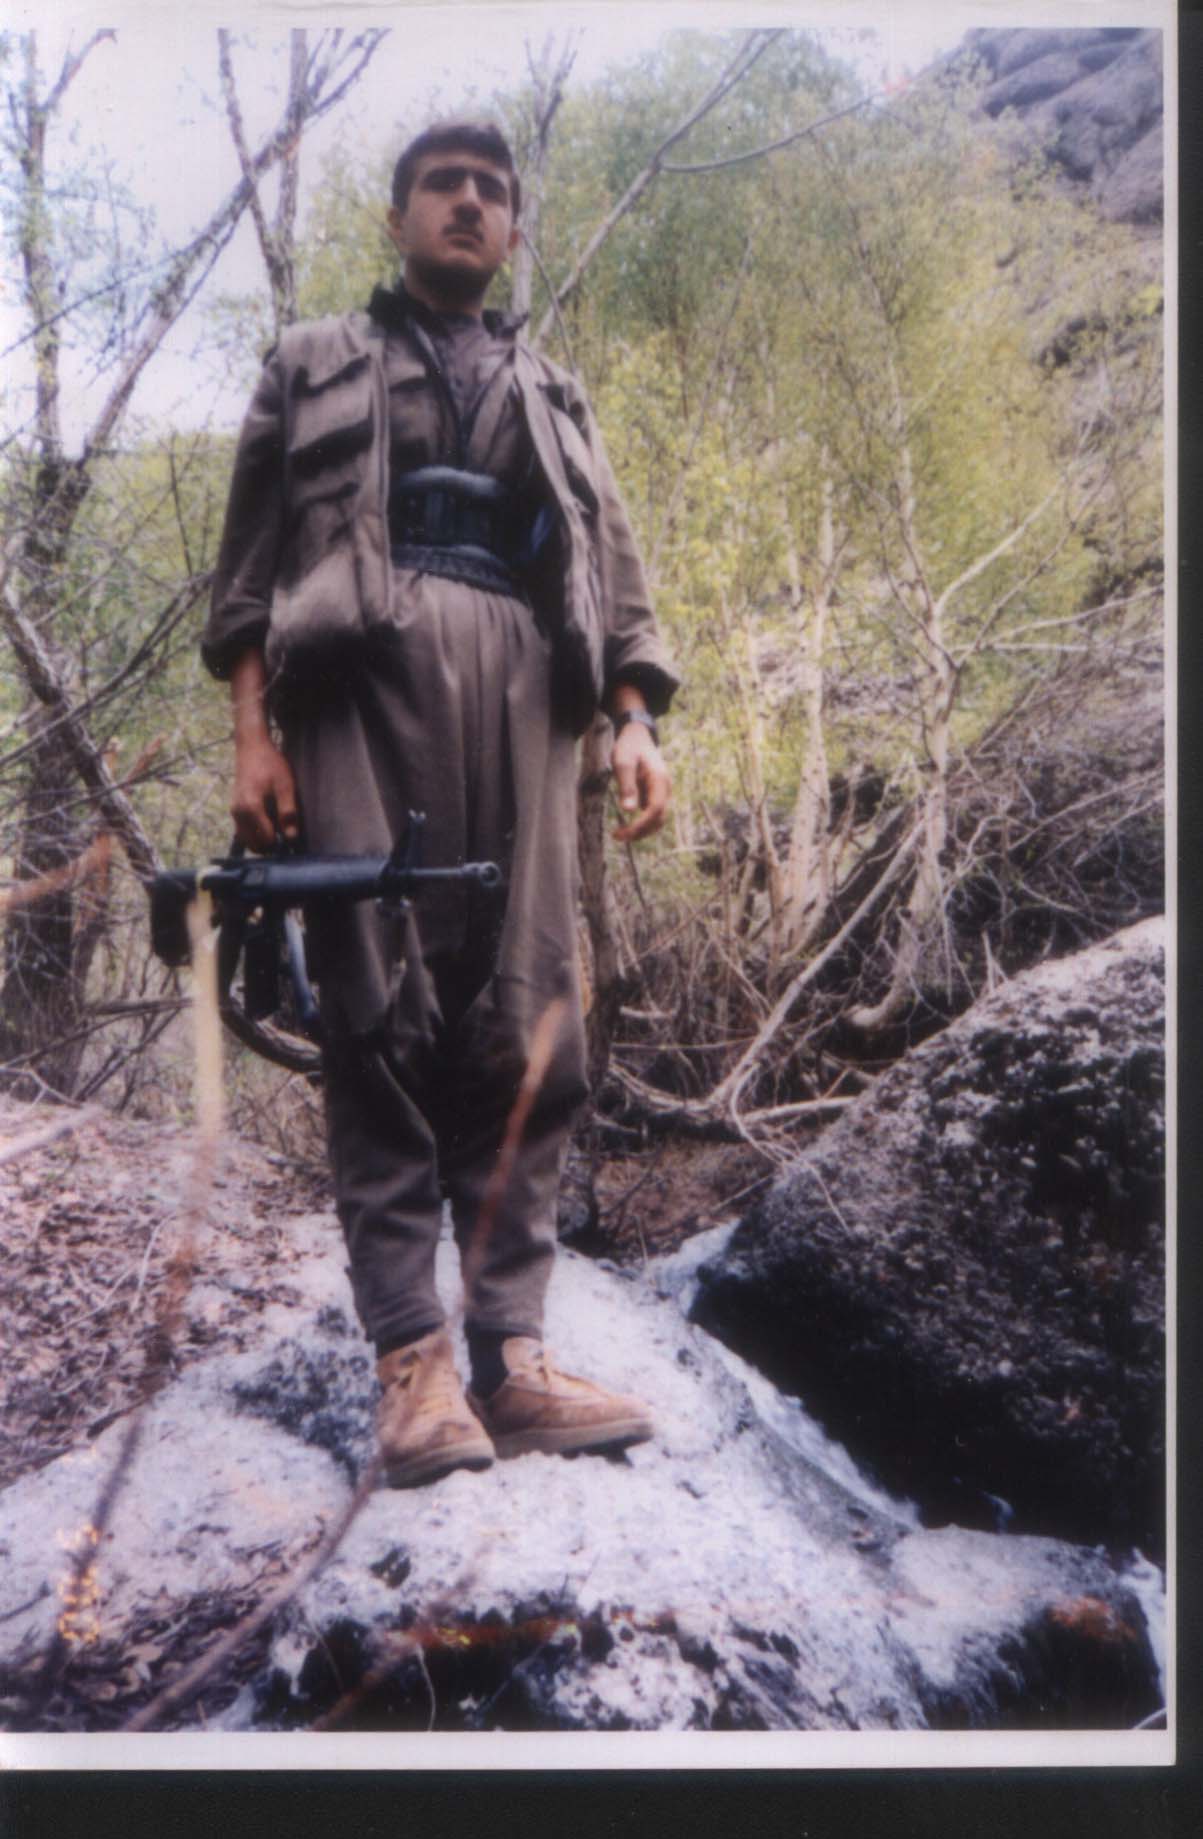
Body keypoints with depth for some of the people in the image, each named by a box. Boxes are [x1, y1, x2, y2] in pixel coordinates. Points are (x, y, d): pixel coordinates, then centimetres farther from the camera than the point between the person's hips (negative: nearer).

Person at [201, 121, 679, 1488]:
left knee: (526, 1026, -7)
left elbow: (610, 570, 20)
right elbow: (252, 558, 10)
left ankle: (511, 1353, -7)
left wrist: (636, 722, 3)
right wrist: (254, 733, -4)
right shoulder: (314, 365, 22)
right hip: (361, 674, -2)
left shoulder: (552, 396, 30)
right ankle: (412, 1362, -12)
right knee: (381, 1018, -11)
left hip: (522, 689, 3)